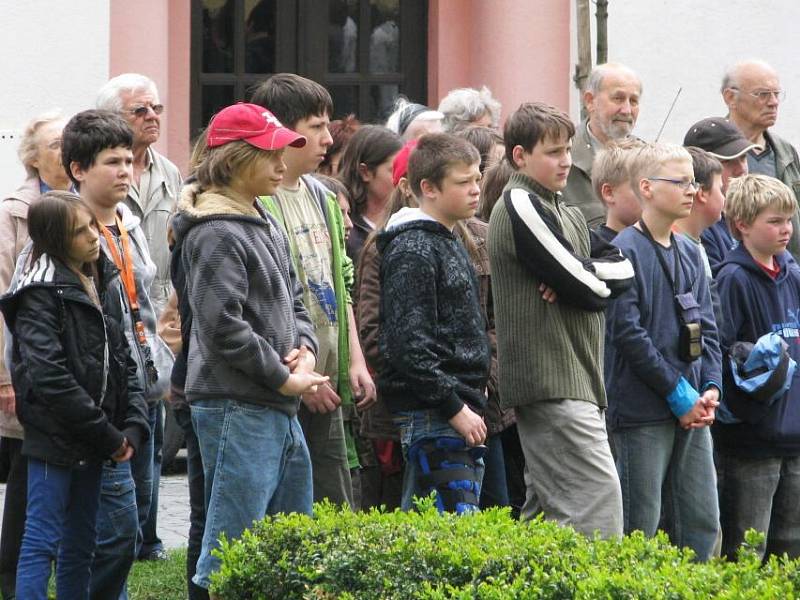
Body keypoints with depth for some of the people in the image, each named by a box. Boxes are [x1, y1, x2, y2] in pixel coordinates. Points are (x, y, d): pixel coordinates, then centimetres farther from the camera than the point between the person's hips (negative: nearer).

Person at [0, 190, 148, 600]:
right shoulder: (41, 293, -12)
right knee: (42, 542, -7)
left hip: (93, 443, 8)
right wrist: (107, 435, -17)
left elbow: (123, 361, 13)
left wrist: (133, 426, -2)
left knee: (81, 544, 13)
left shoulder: (104, 284, 11)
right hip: (55, 438, -8)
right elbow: (49, 376, -20)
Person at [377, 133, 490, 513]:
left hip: (458, 412, 10)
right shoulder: (412, 250, -12)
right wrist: (454, 407, -19)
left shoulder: (449, 243, 19)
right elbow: (410, 345, -19)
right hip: (432, 413, -10)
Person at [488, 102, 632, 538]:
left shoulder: (564, 213, 20)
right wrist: (594, 277, 6)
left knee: (549, 504, 11)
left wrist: (582, 276, -10)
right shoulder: (521, 207, -9)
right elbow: (586, 286, -15)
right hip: (552, 383, -10)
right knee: (598, 495, -16)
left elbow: (623, 272, 8)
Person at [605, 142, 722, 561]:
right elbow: (628, 334, -15)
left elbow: (707, 327, 16)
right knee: (640, 528, -3)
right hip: (642, 410, -7)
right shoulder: (625, 251, -10)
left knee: (703, 525, 7)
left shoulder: (689, 253, 14)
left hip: (692, 409, 7)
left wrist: (711, 387, 0)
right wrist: (679, 394, -14)